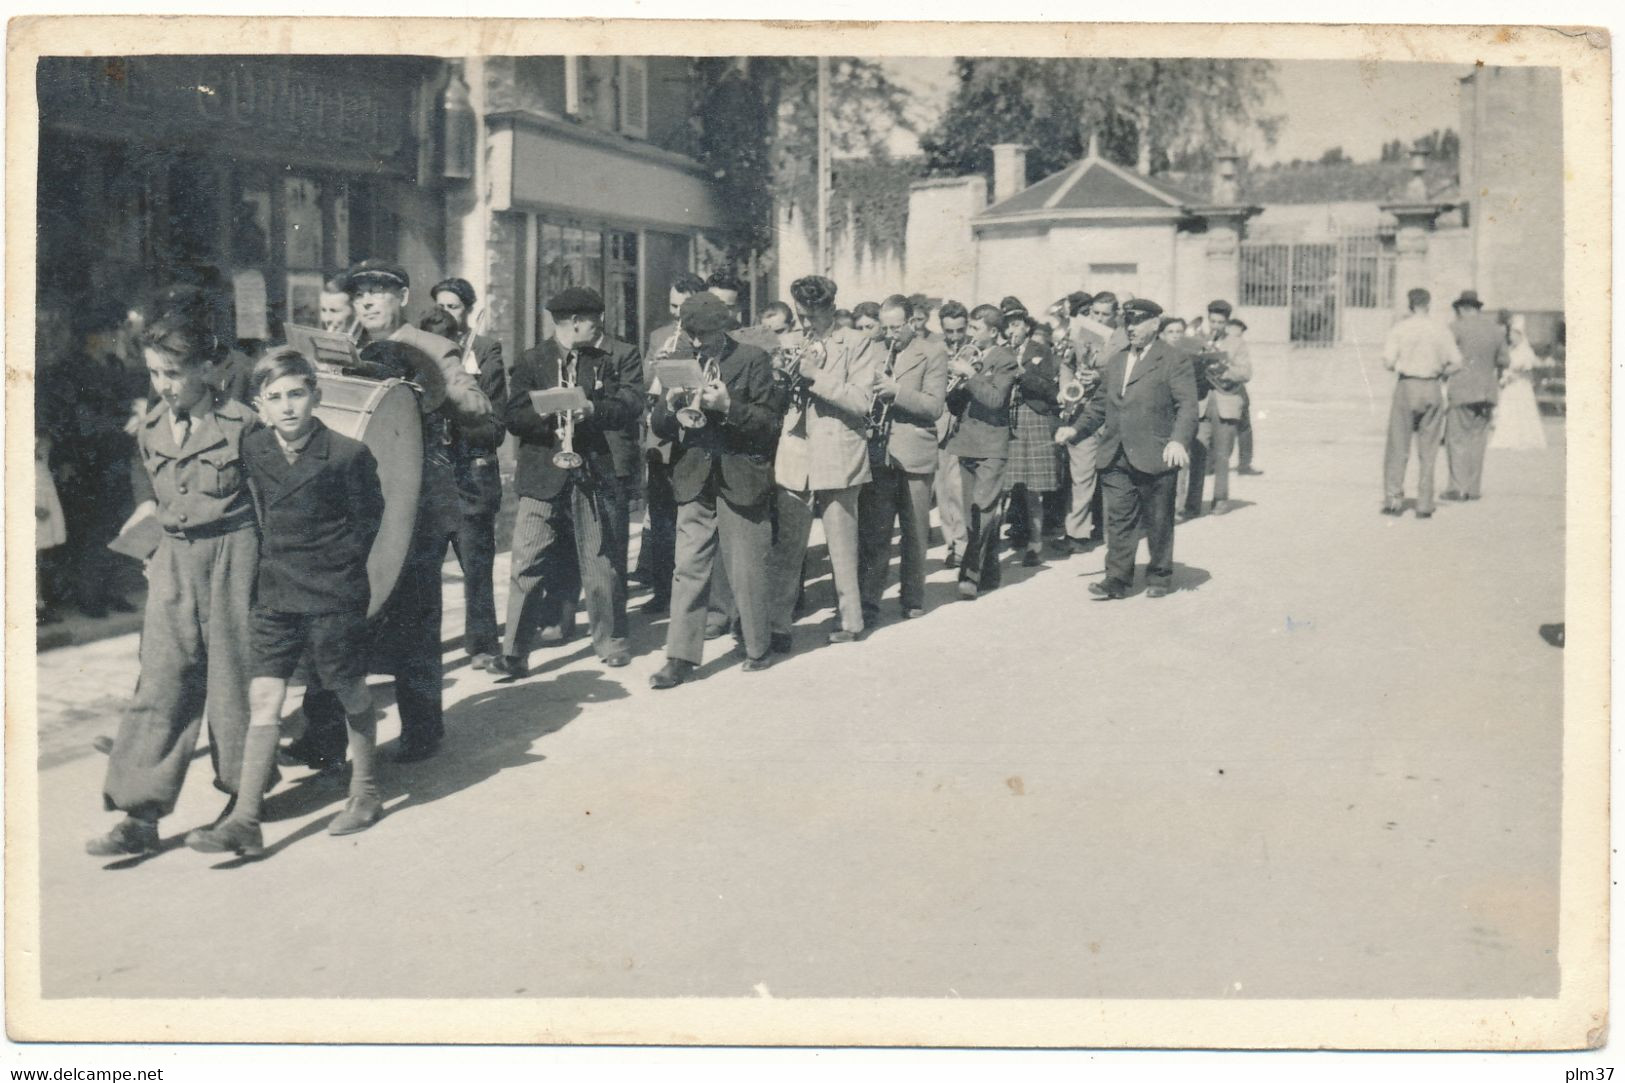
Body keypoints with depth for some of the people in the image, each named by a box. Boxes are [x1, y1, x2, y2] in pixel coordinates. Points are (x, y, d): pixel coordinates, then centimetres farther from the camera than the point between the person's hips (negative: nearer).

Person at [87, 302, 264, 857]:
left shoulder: (241, 423, -8)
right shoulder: (151, 428, 7)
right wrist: (149, 549, 11)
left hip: (232, 555, -4)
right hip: (173, 561, 4)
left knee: (232, 675, 5)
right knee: (162, 681, -1)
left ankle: (245, 793, 24)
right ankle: (141, 814, -1)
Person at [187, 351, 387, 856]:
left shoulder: (347, 455, -10)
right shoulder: (250, 450, 2)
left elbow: (369, 520, 0)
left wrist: (335, 566, 3)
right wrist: (270, 559, 10)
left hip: (333, 592, -3)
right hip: (274, 593, 4)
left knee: (351, 694, 9)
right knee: (263, 699, -3)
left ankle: (365, 792, 29)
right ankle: (245, 821, -4)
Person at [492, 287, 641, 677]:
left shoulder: (604, 362, 11)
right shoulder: (532, 362, 4)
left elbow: (628, 405, 0)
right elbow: (514, 417, -3)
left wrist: (593, 409, -17)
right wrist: (545, 414, -21)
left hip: (592, 473, 3)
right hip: (542, 475, -2)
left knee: (600, 560, 8)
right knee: (528, 564, -6)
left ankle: (610, 640, 23)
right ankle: (513, 651, -2)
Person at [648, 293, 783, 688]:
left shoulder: (753, 360, 0)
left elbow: (770, 423, -5)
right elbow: (659, 426, 9)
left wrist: (728, 405, -19)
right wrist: (670, 403, -12)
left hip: (740, 477, -3)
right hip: (695, 479, 3)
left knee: (747, 569, 5)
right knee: (688, 569, -1)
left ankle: (758, 646, 22)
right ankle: (681, 657, 3)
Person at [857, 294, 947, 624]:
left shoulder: (932, 353, 1)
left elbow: (934, 406, -9)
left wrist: (896, 391, -20)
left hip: (915, 456, -2)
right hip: (878, 454, 2)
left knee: (915, 534, 8)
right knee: (872, 533, -1)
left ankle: (913, 598, 21)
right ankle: (868, 600, 3)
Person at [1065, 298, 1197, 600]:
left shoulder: (1174, 360, -4)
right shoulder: (1116, 361, 17)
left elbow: (1187, 406, -12)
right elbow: (1102, 404, 26)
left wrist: (1179, 440, -26)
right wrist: (1078, 428, 18)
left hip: (1154, 458, -5)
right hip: (1117, 458, 5)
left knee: (1157, 522, 7)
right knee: (1119, 519, 2)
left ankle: (1160, 577, 21)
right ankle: (1118, 579, 5)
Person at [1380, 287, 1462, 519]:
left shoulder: (1400, 329, -4)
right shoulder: (1442, 331, 2)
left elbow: (1388, 363, -8)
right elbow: (1456, 363, 0)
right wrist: (1438, 373, 16)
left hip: (1406, 387, -2)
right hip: (1432, 389, 2)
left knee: (1398, 447, 6)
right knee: (1428, 451, 7)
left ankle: (1393, 498, 0)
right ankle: (1424, 505, 7)